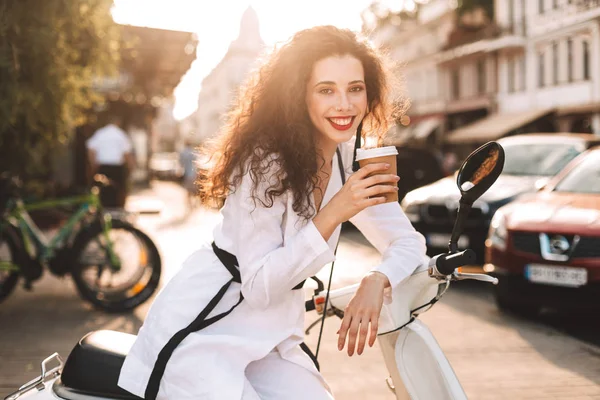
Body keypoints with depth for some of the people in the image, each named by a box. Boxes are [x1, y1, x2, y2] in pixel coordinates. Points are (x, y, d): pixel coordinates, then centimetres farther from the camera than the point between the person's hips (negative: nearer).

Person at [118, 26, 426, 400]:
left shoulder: (351, 158, -1)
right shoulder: (266, 159, -21)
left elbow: (410, 241, 1)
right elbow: (258, 287, -22)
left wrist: (376, 281, -20)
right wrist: (334, 213, -31)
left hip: (271, 339, 6)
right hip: (198, 331, -6)